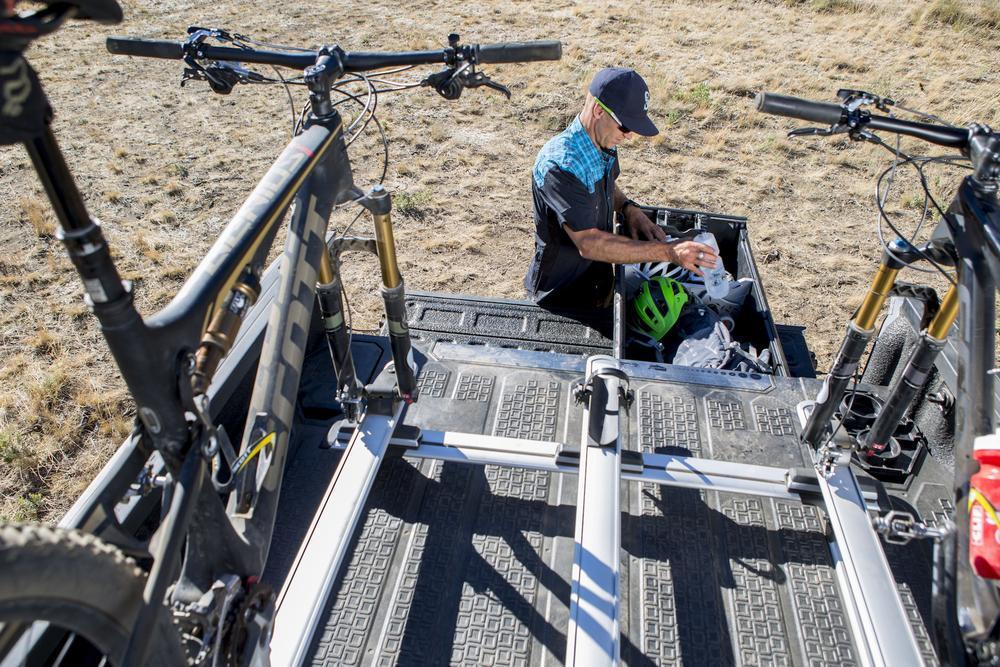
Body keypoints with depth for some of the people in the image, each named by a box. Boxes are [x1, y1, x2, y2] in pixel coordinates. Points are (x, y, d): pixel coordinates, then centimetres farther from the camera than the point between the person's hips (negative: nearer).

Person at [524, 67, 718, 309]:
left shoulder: (605, 145, -3)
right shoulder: (559, 165, -31)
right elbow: (589, 244, -36)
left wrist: (628, 208, -4)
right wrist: (668, 252, -36)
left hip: (599, 282, 8)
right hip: (560, 296, -8)